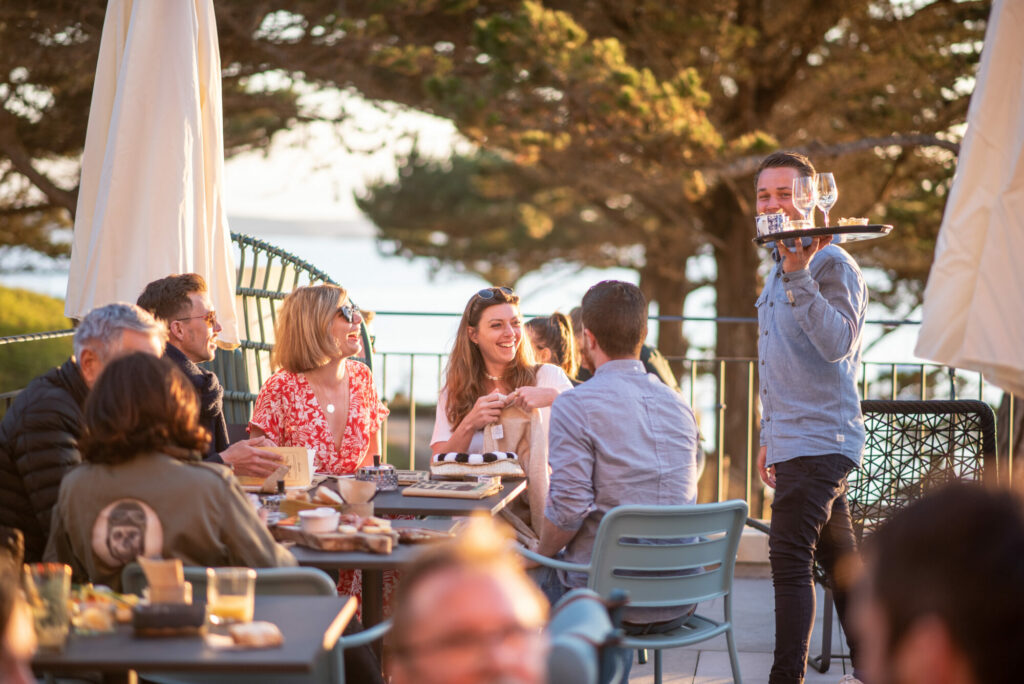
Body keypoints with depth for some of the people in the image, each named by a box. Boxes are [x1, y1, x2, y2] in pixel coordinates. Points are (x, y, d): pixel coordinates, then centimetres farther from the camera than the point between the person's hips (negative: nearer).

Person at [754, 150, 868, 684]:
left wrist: (798, 276, -31)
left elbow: (838, 344, -26)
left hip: (818, 442, -10)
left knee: (790, 559, -13)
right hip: (795, 443, 10)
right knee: (838, 559, 12)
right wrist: (770, 438, 25)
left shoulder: (832, 266, -11)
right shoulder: (779, 269, 19)